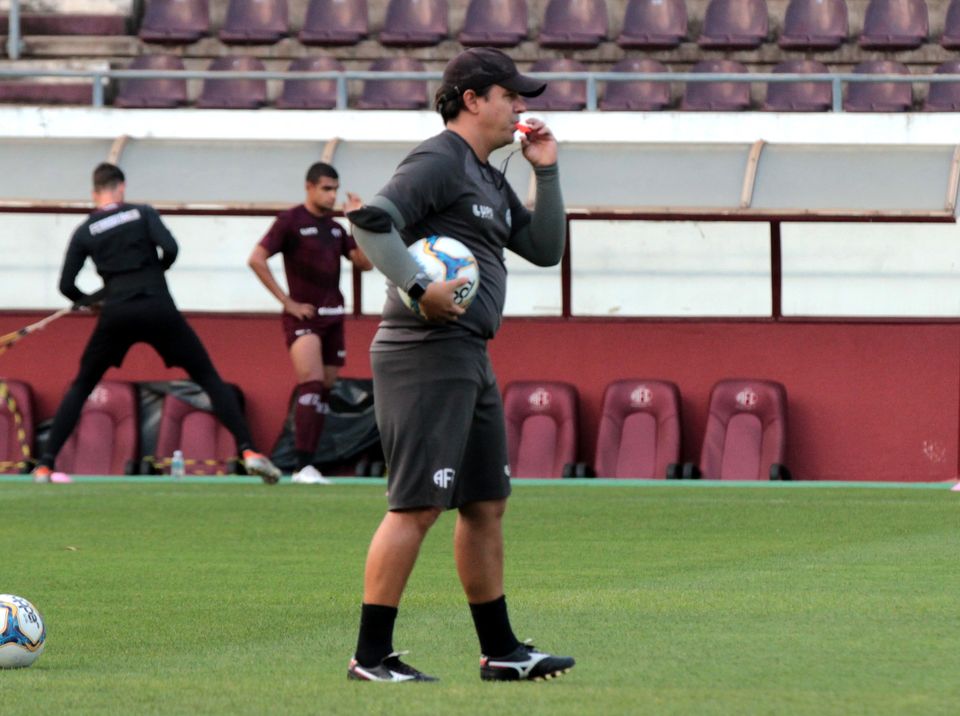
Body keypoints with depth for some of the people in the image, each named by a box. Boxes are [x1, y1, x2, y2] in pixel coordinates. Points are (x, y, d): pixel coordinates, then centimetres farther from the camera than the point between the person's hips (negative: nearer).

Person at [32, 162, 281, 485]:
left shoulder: (84, 232, 10)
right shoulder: (142, 214, 6)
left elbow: (67, 286, 8)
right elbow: (170, 249, -8)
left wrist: (90, 300, 29)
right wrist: (155, 271, 14)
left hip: (116, 314, 1)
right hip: (158, 308, -1)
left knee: (81, 387, 17)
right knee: (210, 379, 7)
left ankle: (46, 464, 6)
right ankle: (248, 451, -8)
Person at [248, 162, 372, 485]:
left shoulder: (335, 228, 15)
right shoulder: (291, 221, -4)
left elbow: (365, 262, 10)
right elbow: (256, 259, -10)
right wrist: (286, 301, -11)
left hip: (333, 316, 7)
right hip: (304, 316, -7)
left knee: (324, 393, 6)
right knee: (312, 385, -20)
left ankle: (307, 465, 11)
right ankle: (303, 466, -23)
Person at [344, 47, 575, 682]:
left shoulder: (490, 180, 21)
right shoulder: (439, 161, -9)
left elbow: (546, 249, 23)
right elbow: (372, 219, -21)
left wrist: (547, 171, 15)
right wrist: (420, 289, -25)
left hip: (472, 359, 10)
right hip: (427, 353, -10)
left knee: (486, 504, 13)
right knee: (417, 506, -12)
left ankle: (500, 652, 20)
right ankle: (371, 656, -11)